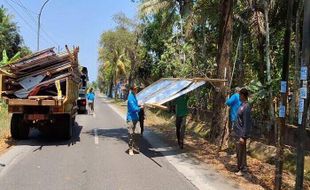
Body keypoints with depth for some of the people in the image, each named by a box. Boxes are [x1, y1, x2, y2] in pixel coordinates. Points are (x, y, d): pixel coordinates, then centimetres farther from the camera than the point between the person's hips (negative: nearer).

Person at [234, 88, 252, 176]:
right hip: (238, 133, 9)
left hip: (241, 134, -9)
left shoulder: (246, 107, -20)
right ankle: (241, 167, 30)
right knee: (239, 151, 18)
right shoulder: (242, 105, 8)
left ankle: (242, 169, 12)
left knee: (241, 152, 1)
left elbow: (246, 123, -21)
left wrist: (243, 136, -21)